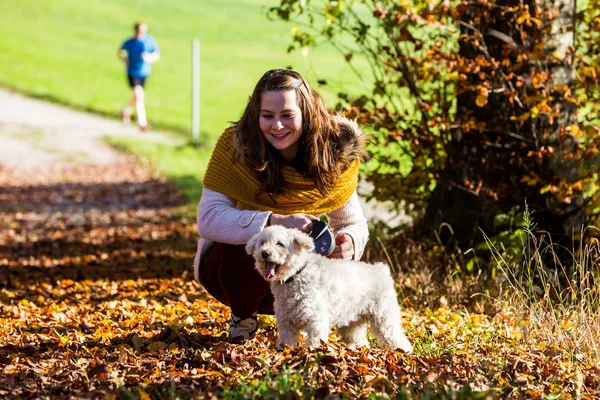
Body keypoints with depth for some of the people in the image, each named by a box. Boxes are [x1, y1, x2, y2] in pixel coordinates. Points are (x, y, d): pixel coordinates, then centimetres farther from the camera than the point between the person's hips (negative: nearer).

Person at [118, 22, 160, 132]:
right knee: (138, 95, -18)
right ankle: (142, 122, -19)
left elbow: (157, 55, -3)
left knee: (136, 96, 20)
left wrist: (150, 58, -24)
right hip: (132, 72, -3)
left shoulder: (150, 40, -8)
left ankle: (126, 109, 52)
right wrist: (125, 60, -8)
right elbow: (121, 52, 10)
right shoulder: (129, 42, -8)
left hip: (144, 73, 3)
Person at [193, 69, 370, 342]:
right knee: (244, 256, -36)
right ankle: (242, 316, 0)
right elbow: (209, 220, -30)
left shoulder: (334, 156, -15)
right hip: (234, 260, -2)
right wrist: (277, 222, -42)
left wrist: (348, 242, -31)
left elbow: (354, 224, -5)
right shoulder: (234, 146, -23)